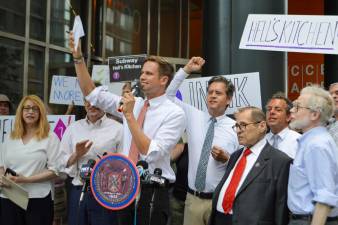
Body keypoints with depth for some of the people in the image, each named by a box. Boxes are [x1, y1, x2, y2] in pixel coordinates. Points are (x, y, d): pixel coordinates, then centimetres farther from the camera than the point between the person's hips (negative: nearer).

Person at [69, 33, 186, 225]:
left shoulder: (175, 113, -10)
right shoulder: (133, 103, 7)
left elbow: (152, 153, -20)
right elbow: (93, 94, 6)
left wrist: (129, 116, -22)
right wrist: (78, 58, -3)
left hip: (153, 191, -5)